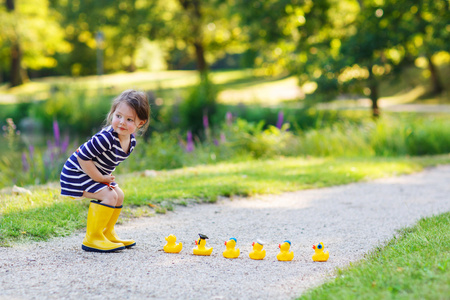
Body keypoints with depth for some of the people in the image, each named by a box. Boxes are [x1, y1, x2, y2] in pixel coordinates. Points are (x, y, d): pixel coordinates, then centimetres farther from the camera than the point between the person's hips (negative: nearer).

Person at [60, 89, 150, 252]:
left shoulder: (131, 141, -5)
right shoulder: (107, 137, -33)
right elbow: (83, 157, -30)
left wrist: (107, 177, -2)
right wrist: (100, 178, -22)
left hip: (94, 173, 10)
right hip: (76, 173, -9)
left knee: (119, 195, 15)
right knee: (109, 196, -20)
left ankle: (107, 233, 28)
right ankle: (92, 239, -12)